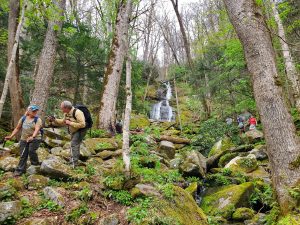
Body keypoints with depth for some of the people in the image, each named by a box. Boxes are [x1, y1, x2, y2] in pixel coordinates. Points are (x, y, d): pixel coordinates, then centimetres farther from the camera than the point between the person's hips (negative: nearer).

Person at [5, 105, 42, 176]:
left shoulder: (38, 120, -8)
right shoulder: (23, 118, 5)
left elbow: (37, 129, -24)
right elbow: (17, 128, 12)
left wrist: (33, 137, -41)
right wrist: (11, 136, 5)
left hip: (35, 139, -4)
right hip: (24, 139, 4)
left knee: (31, 151, -19)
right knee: (23, 155, 6)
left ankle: (35, 164, 6)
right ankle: (20, 170, 17)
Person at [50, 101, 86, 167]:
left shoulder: (77, 112, -28)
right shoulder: (67, 113, 2)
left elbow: (82, 124, -34)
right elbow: (63, 122, 18)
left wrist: (70, 123, -30)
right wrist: (55, 120, 2)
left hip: (80, 131, -10)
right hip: (74, 131, 10)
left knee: (74, 144, -18)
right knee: (74, 145, 18)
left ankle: (75, 163, -13)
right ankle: (72, 161, 32)